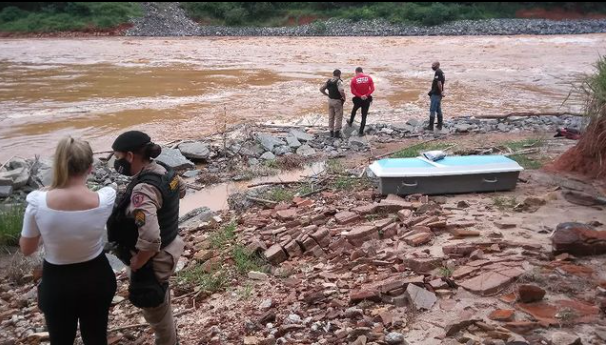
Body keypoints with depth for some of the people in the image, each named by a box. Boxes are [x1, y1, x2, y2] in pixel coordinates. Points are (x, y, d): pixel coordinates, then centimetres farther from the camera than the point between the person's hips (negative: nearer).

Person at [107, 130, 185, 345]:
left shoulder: (143, 190, -33)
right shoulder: (164, 171, -4)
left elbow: (150, 240, -40)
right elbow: (181, 190, 19)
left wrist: (136, 264, -22)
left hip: (153, 260, -9)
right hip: (168, 248, 9)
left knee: (156, 313, 14)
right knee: (161, 307, 30)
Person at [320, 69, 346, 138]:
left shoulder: (328, 81, 3)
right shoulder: (339, 81, -16)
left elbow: (321, 89, 3)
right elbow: (341, 90, -33)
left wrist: (328, 95, 10)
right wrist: (344, 97, -17)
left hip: (330, 100, 6)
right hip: (337, 101, -6)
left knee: (331, 117, 14)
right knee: (338, 117, 4)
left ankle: (331, 132, 20)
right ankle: (336, 133, 4)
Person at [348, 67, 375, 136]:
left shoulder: (354, 79, -7)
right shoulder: (369, 78, -3)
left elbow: (353, 91, -14)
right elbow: (372, 89, -11)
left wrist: (360, 96, -18)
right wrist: (366, 95, -18)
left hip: (358, 99, 0)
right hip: (367, 99, 1)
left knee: (354, 110, 29)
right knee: (364, 116, 7)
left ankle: (350, 122, 50)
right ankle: (361, 132, 8)